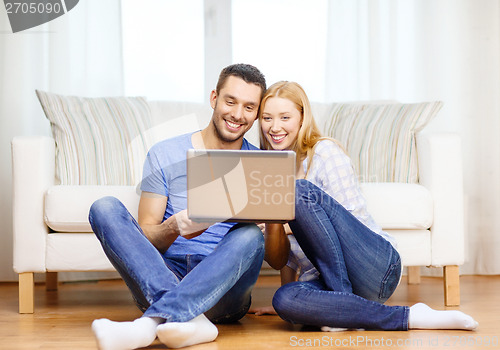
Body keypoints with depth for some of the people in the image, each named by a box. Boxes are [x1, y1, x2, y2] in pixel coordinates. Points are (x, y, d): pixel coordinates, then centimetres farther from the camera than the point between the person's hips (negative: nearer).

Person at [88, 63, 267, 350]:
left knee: (250, 235, -30)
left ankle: (150, 323, -44)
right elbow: (145, 238, 3)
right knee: (105, 208, -18)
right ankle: (190, 319, -37)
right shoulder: (165, 155, 8)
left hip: (223, 291, -1)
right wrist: (173, 228, -20)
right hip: (162, 281, 1)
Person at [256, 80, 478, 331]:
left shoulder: (324, 151, 0)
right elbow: (278, 260, 20)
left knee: (300, 191, -24)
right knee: (285, 299, -32)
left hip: (377, 265, -5)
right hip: (324, 280, 5)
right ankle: (407, 317, -21)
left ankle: (344, 302, -18)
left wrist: (294, 224, -13)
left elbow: (351, 218, -8)